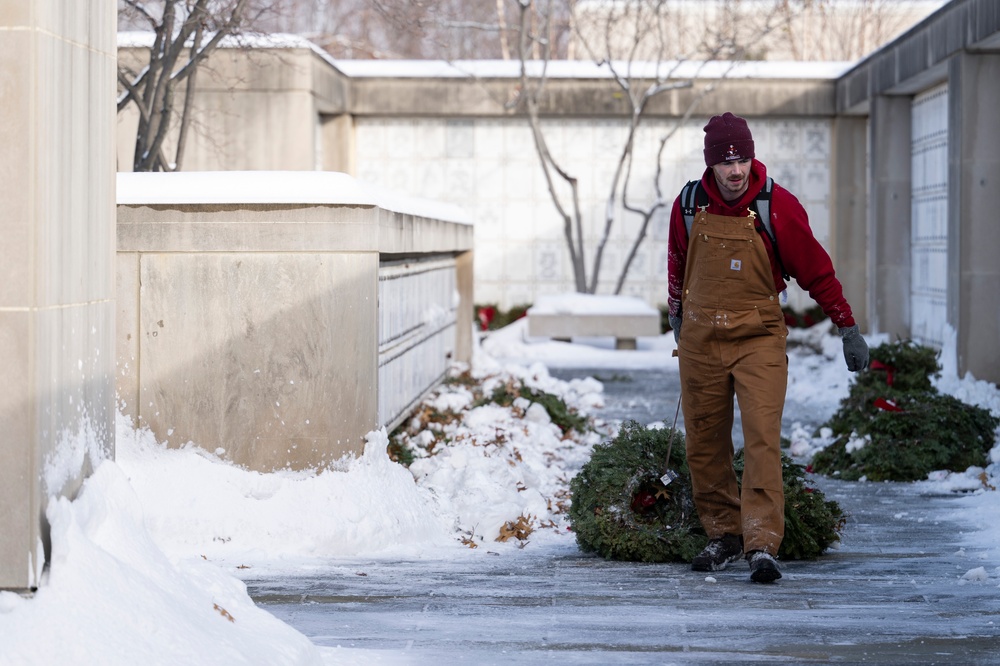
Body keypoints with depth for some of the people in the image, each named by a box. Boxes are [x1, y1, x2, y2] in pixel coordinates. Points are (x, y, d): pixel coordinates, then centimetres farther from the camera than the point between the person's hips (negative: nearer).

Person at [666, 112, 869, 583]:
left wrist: (848, 328, 0)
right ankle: (724, 535, 23)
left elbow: (816, 270, -2)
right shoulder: (688, 206, -2)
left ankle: (762, 545, -17)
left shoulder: (778, 207, -11)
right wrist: (676, 317, 29)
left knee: (762, 438, -15)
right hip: (701, 340, 3)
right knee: (703, 443, 8)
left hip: (759, 338, -3)